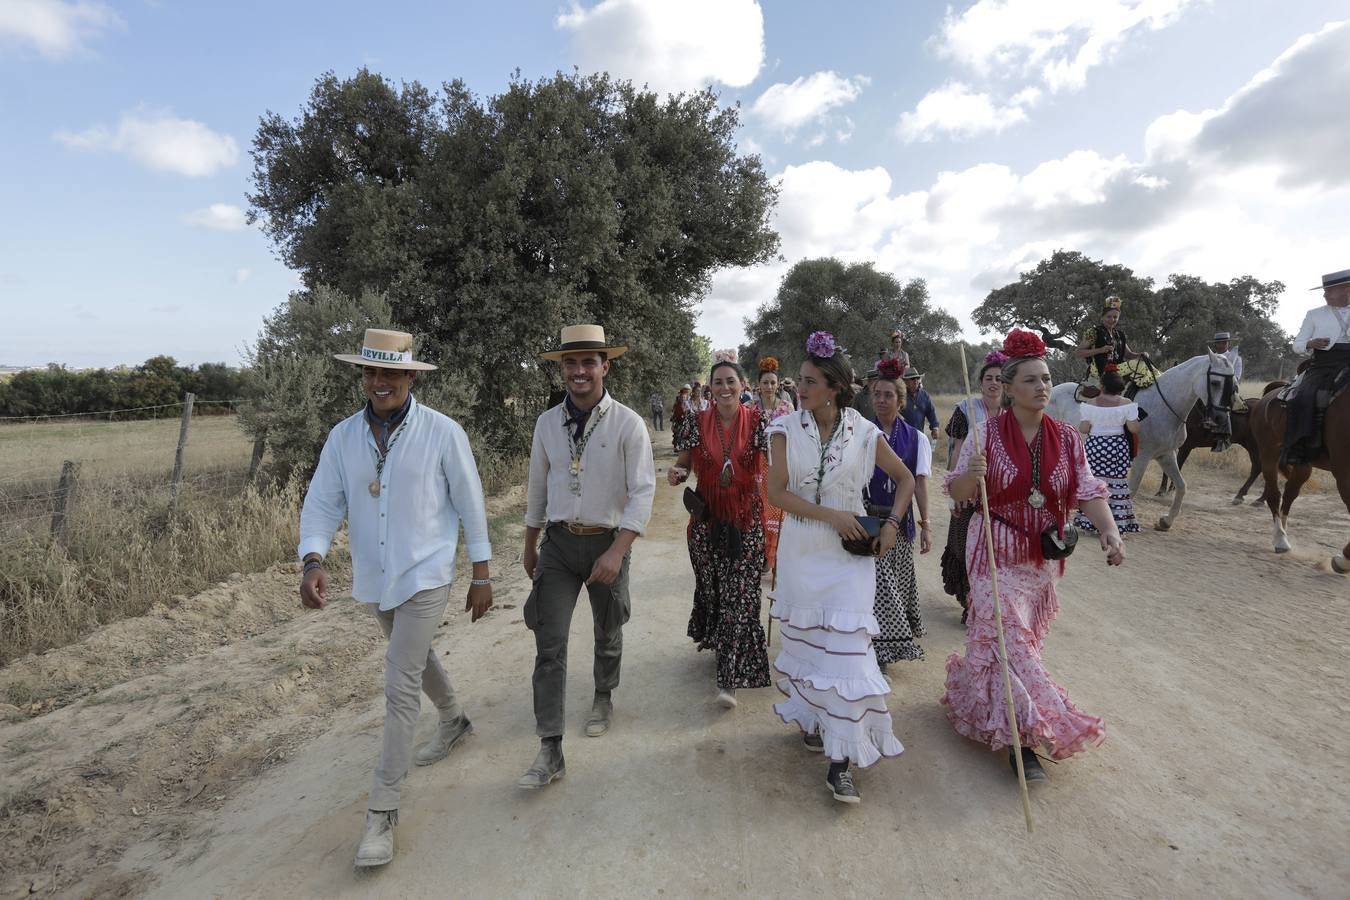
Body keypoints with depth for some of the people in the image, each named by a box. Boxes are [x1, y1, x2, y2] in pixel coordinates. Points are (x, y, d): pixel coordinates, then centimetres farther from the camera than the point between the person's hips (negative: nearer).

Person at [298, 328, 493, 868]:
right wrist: (313, 561, -21)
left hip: (425, 577, -5)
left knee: (400, 686, -7)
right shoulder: (343, 437, -1)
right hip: (373, 580, 5)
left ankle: (383, 809, 8)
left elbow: (470, 504, -7)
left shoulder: (442, 433, -13)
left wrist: (481, 576, -4)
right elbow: (323, 502, -3)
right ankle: (452, 721, 52)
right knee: (416, 657, 25)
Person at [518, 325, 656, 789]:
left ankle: (603, 698, 46)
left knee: (608, 634, 18)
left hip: (607, 542, -2)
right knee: (549, 645, -2)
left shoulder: (628, 424, -12)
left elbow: (642, 492, -15)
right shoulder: (547, 422, 0)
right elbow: (538, 488, 10)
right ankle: (550, 750, 8)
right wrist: (529, 547, 16)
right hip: (558, 543, 2)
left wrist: (616, 552, -24)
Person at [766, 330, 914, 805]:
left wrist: (892, 524, -2)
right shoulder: (786, 429, -5)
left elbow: (905, 478, 9)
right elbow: (776, 491, -11)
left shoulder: (863, 432, -5)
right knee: (805, 638, 13)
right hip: (801, 549, 1)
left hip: (849, 552, -1)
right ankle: (811, 716, 39)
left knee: (847, 644, -6)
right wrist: (830, 515, -17)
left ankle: (841, 759, 3)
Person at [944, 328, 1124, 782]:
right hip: (997, 553, -5)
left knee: (1024, 637, 16)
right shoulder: (986, 434, -11)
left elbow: (1088, 493, -2)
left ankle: (978, 697, 39)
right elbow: (958, 493, -8)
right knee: (1009, 635, -9)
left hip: (1045, 557, 5)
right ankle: (1022, 735, 0)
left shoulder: (1066, 437, -1)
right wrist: (972, 474, -30)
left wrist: (1109, 531, -19)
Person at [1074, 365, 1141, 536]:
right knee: (1116, 483, 7)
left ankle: (1090, 521, 11)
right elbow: (1134, 429, -8)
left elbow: (1083, 429, -7)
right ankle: (1116, 523, 9)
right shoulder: (1126, 404, -7)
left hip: (1094, 446, 0)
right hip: (1118, 447, 0)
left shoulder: (1089, 404, -7)